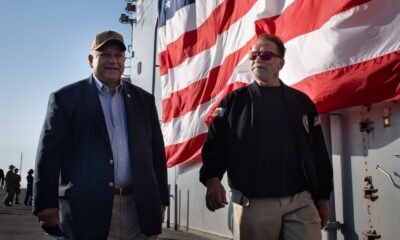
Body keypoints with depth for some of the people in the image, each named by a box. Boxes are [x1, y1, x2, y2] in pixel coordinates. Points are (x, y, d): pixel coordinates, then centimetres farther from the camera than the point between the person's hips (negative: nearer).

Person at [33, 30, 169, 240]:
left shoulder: (143, 99, 13)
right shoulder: (66, 98, 3)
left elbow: (156, 151, 12)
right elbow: (49, 153, -2)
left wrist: (160, 199, 8)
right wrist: (47, 204, -8)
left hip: (139, 211, 3)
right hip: (86, 210, -3)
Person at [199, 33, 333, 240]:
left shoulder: (301, 102, 12)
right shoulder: (234, 102, 9)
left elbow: (318, 152, 13)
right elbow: (215, 145, 0)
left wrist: (322, 197, 10)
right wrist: (212, 179, -18)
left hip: (301, 201, 1)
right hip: (252, 204, -1)